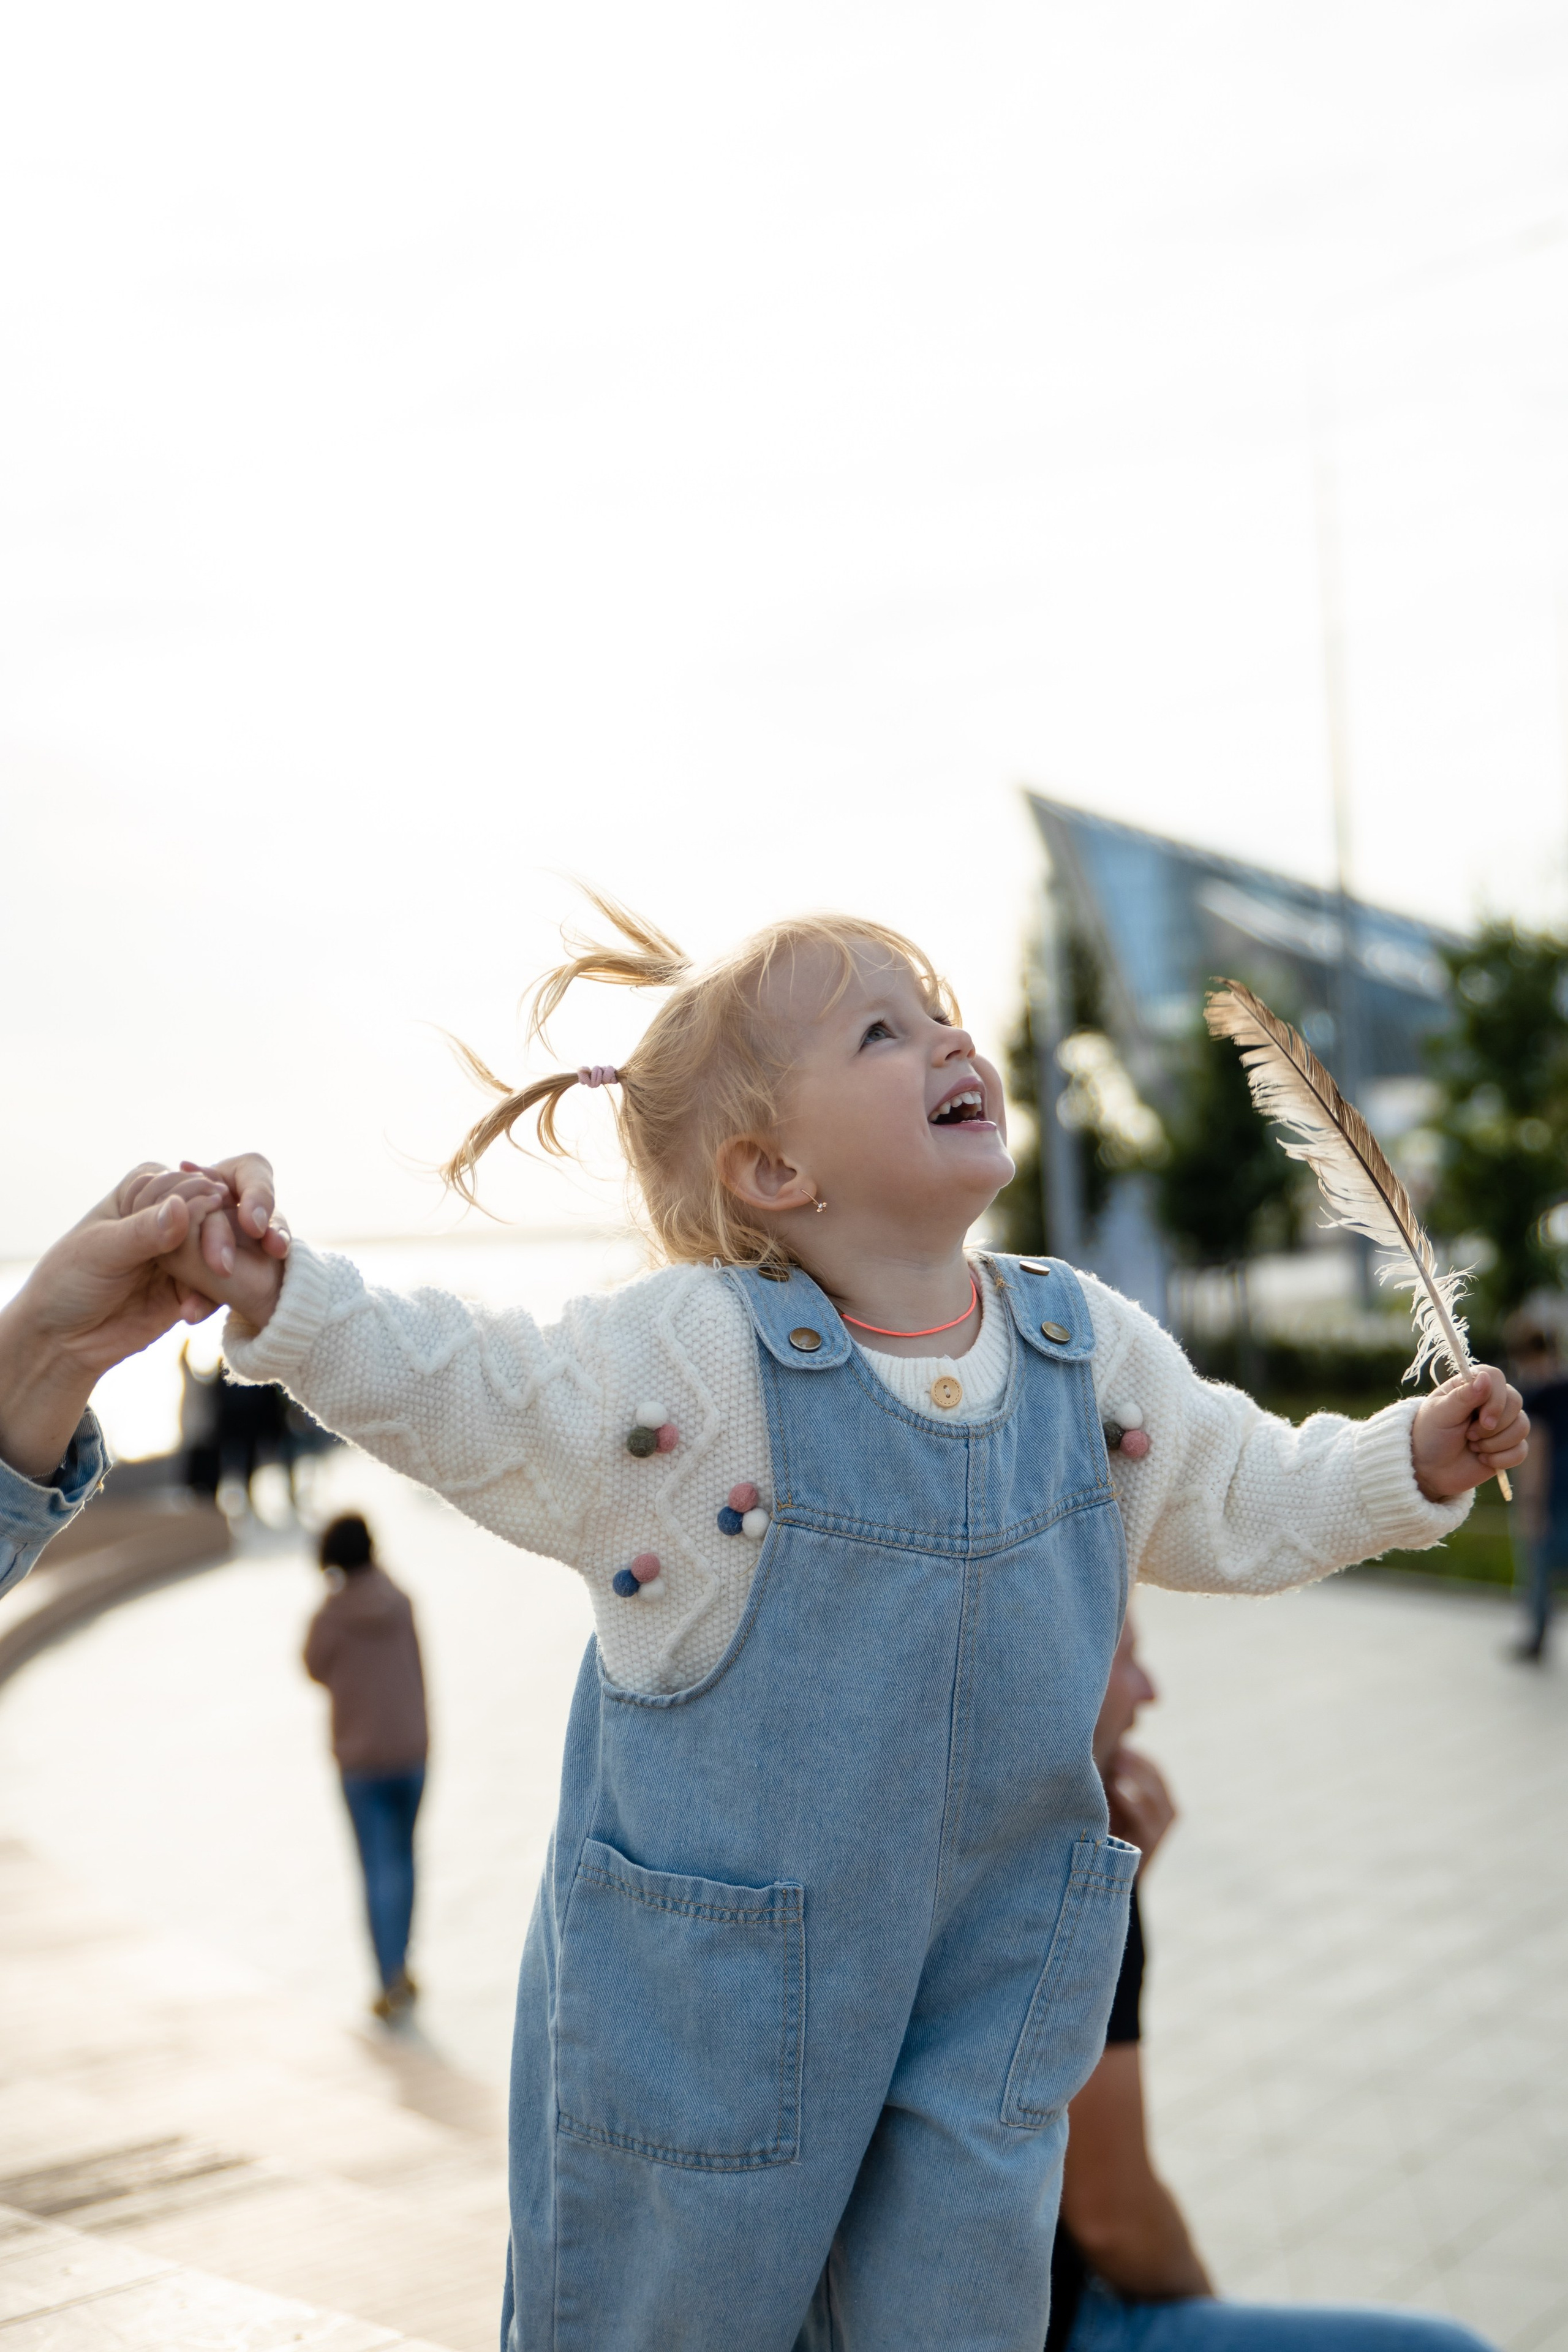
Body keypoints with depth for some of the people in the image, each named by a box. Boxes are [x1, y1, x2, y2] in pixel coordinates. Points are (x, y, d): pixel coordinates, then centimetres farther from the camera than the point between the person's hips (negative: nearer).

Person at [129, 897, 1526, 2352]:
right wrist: (283, 1301, -23)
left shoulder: (1094, 1351, -2)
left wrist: (1413, 1462, 3)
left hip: (988, 1963, 4)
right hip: (715, 1968, -3)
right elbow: (458, 1395, -10)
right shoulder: (684, 1356, -16)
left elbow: (1241, 1503, 12)